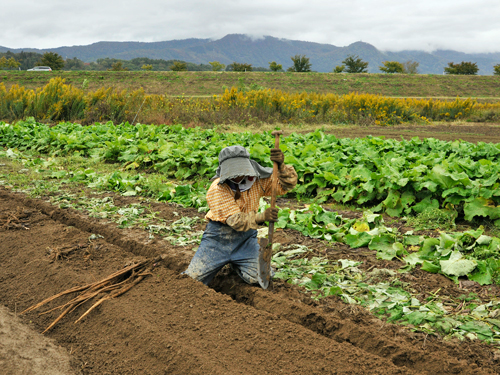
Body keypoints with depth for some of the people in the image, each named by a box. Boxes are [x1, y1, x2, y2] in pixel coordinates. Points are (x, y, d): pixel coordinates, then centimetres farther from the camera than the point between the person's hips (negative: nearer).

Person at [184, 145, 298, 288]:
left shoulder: (257, 180, -8)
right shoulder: (217, 190, -21)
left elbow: (288, 183, -9)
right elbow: (236, 220, -28)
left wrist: (281, 166, -29)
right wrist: (261, 217, -44)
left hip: (246, 238, 3)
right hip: (219, 238, -2)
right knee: (193, 278, -5)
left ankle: (235, 264, 21)